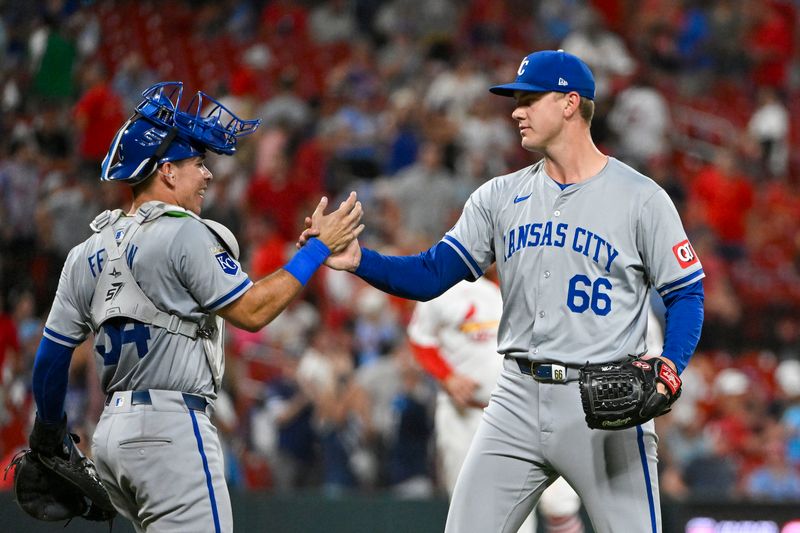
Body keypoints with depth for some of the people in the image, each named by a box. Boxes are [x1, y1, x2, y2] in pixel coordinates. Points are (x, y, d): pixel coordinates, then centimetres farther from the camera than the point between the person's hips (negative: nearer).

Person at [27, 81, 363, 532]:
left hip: (112, 430, 9)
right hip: (172, 427, -9)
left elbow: (52, 355, 14)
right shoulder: (185, 234, -9)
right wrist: (320, 248, -1)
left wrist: (49, 429, 29)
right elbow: (252, 311, -8)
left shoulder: (88, 253, 13)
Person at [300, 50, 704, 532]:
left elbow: (687, 294, -1)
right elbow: (430, 276, 7)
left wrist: (669, 368, -19)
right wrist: (359, 260, -11)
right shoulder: (500, 196, 11)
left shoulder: (640, 197, -3)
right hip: (520, 398, 5)